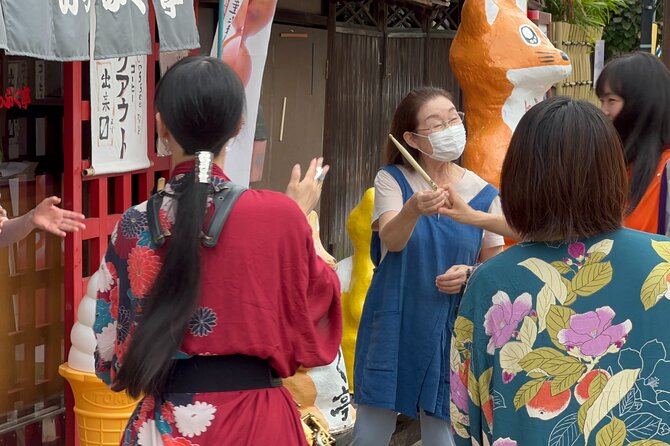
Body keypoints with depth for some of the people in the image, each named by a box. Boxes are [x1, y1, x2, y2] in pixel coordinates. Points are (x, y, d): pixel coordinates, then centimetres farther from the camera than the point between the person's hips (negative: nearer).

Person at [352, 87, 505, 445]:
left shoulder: (483, 194, -1)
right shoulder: (392, 180, -5)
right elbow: (391, 240, -22)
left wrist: (470, 275, -13)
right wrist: (413, 210, -43)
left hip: (450, 331, 1)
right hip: (392, 327, -1)